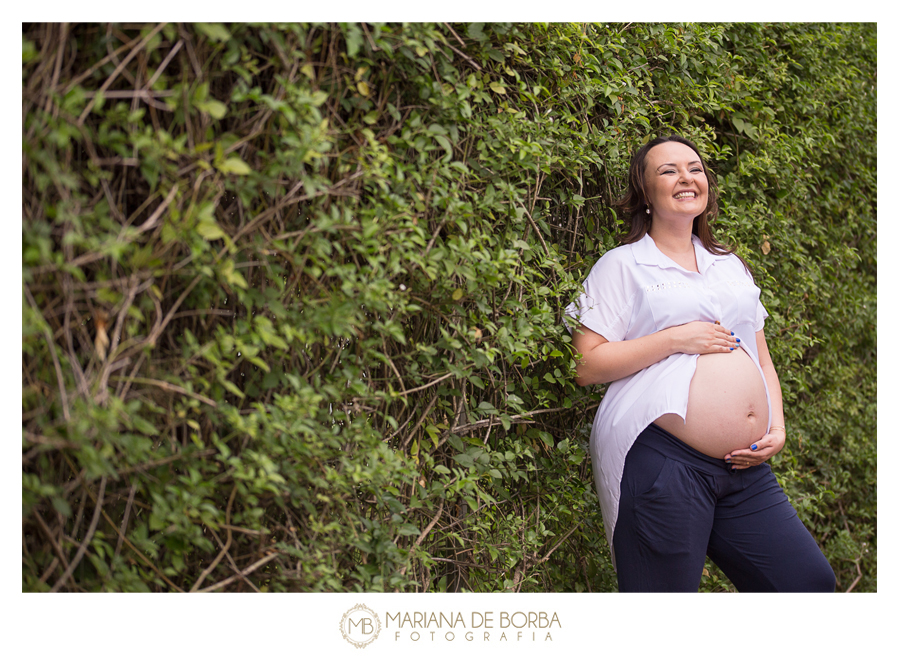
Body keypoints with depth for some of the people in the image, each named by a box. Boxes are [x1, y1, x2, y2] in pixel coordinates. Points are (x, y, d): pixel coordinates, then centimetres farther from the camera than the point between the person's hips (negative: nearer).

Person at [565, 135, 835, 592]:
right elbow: (584, 366, -4)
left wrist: (776, 430, 8)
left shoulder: (731, 265, 23)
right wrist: (674, 339, -10)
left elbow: (761, 359, 25)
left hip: (745, 467, 6)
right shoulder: (622, 265, 4)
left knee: (810, 581, 0)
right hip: (660, 457, -6)